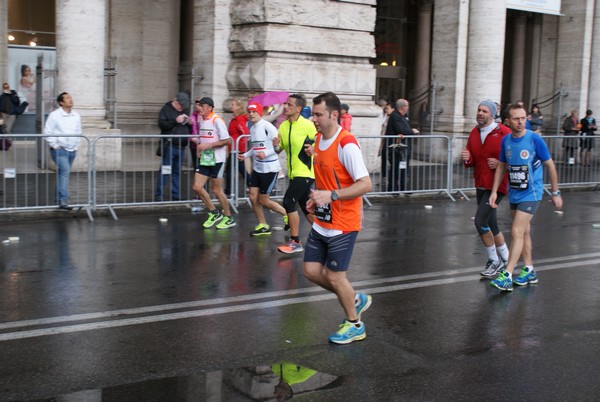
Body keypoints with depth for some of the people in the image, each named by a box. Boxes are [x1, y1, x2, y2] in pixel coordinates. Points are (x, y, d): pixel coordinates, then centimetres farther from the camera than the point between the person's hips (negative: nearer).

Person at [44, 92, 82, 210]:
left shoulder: (76, 116, 9)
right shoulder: (54, 115, -8)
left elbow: (78, 132, 18)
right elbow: (47, 132, -8)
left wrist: (76, 146, 11)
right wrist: (55, 145, -11)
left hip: (72, 150, 6)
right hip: (59, 150, -6)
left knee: (64, 173, 12)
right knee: (65, 171, -21)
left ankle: (58, 198, 24)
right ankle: (63, 200, -24)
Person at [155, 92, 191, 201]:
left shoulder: (183, 111, 19)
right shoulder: (166, 109, 0)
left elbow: (188, 130, 26)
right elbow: (161, 124, -13)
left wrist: (190, 123, 4)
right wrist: (175, 121, -19)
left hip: (181, 147, 6)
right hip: (169, 146, -6)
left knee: (177, 172, 9)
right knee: (164, 171, -6)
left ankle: (176, 195, 13)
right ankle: (159, 195, -3)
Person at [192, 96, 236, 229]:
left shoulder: (217, 120, -14)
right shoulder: (201, 120, 11)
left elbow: (227, 140, -18)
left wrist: (208, 145, -23)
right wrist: (199, 145, 6)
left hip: (216, 160, -8)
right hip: (204, 159, 8)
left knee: (217, 190, 0)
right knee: (197, 187, 1)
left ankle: (229, 218, 16)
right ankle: (214, 213, 17)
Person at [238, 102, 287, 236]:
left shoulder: (267, 126, -15)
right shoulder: (252, 129, 11)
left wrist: (266, 153, -29)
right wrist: (245, 155, 8)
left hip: (270, 168, -8)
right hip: (257, 168, 8)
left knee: (263, 200, -2)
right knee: (253, 196, 5)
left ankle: (287, 214, 21)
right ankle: (263, 225, 19)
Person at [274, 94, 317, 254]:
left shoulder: (308, 125, -13)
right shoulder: (283, 126, 6)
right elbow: (279, 150, 12)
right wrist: (276, 145, -9)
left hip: (305, 173, -7)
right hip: (294, 173, 7)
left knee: (289, 201, -14)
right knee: (305, 207, 13)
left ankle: (295, 242, -4)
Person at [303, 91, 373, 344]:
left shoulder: (346, 144, -21)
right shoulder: (319, 139, 6)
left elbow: (365, 185, -24)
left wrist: (331, 195, -31)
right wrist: (317, 198, 8)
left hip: (342, 225, -8)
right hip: (321, 223, 8)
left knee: (335, 276, 0)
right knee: (312, 270, 9)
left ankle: (354, 325, 23)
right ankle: (356, 300, 30)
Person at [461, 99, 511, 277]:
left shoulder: (504, 132, -11)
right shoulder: (474, 133, 8)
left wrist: (500, 163, -22)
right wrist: (467, 158, -8)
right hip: (480, 185, 7)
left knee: (480, 221, -14)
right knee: (491, 225, 13)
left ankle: (494, 261, 2)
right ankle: (505, 259, 30)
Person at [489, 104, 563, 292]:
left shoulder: (535, 139, -13)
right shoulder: (506, 141, 1)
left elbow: (550, 165, -4)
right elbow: (501, 166, 13)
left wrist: (555, 193, 0)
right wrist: (494, 191, 7)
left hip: (530, 194, -6)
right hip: (514, 194, 6)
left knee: (517, 233, -13)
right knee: (524, 233, 15)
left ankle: (507, 276, -13)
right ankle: (529, 271, 29)